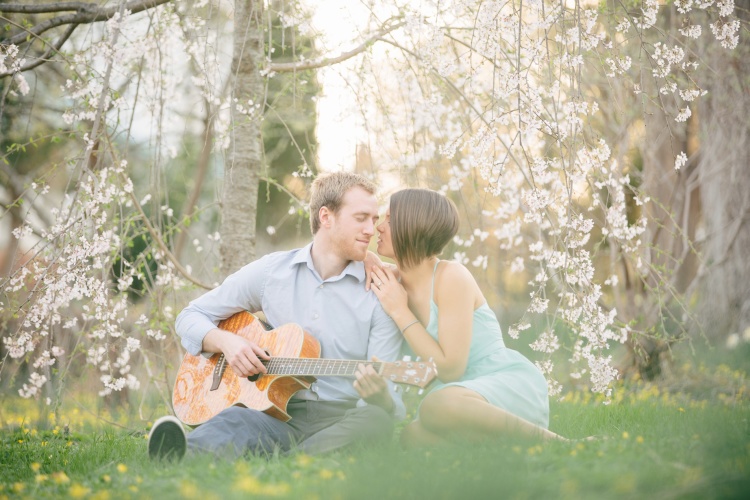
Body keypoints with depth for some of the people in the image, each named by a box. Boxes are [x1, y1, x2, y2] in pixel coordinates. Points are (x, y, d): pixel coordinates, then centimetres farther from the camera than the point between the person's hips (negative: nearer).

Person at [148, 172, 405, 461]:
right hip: (278, 415, 1)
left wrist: (379, 396, -25)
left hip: (342, 420, 0)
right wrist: (225, 341, -5)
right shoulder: (270, 271, 9)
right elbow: (190, 317, 17)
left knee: (377, 420, -37)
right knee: (234, 419, -35)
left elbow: (391, 404, 0)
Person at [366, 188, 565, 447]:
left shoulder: (452, 277, -14)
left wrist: (399, 311, -13)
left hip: (515, 385, -6)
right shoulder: (395, 281, 6)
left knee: (438, 405, -38)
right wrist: (369, 265, 2)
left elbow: (449, 368, -18)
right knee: (414, 436, -27)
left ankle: (551, 443, -20)